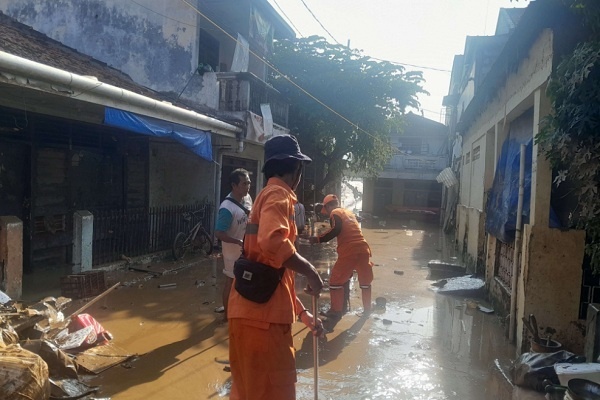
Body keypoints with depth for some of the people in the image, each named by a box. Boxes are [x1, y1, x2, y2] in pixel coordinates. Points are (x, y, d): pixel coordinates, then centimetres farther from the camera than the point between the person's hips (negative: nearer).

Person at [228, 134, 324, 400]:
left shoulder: (269, 196, 21)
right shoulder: (278, 194, -8)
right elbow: (272, 242, -31)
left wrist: (303, 313, 22)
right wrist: (310, 271, -17)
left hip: (257, 312, 10)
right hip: (261, 314, -10)